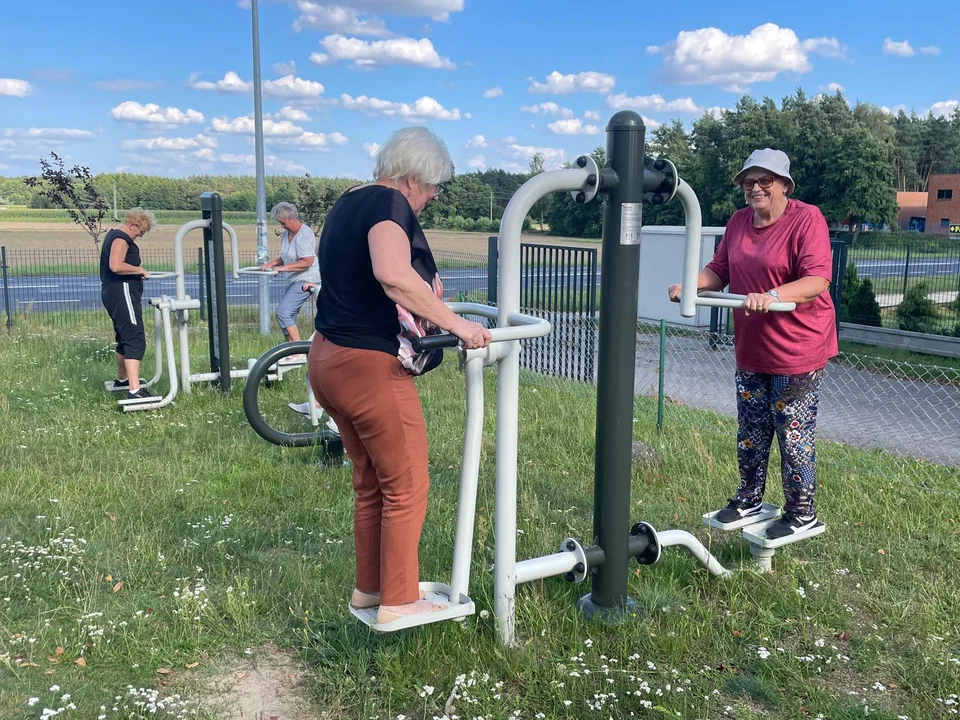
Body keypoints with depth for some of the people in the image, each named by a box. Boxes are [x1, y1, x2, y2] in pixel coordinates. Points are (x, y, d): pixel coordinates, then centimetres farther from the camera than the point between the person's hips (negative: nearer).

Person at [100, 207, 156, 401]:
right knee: (135, 340, -18)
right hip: (122, 292, -11)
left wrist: (137, 271, 20)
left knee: (125, 337, 24)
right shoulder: (121, 239, -13)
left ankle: (122, 379, 40)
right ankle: (134, 391, -27)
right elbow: (116, 266, -28)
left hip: (113, 293, 11)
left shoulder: (113, 235, 20)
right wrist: (140, 270, -15)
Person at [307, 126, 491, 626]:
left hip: (328, 359, 10)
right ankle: (398, 602, 16)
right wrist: (456, 324, -28)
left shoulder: (348, 202, 15)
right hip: (369, 366, -9)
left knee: (370, 484, 21)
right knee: (406, 488, 5)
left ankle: (368, 588, 33)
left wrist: (413, 307, 27)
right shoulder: (390, 202, -14)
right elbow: (393, 274, -35)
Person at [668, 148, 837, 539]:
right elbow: (719, 269, 9)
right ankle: (748, 499, 33)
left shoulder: (806, 219, -14)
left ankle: (801, 513, 18)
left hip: (798, 347, -6)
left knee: (793, 431, 2)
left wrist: (772, 296, -38)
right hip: (751, 347, 7)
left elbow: (817, 279, -23)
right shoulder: (739, 221, 7)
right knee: (750, 430, 16)